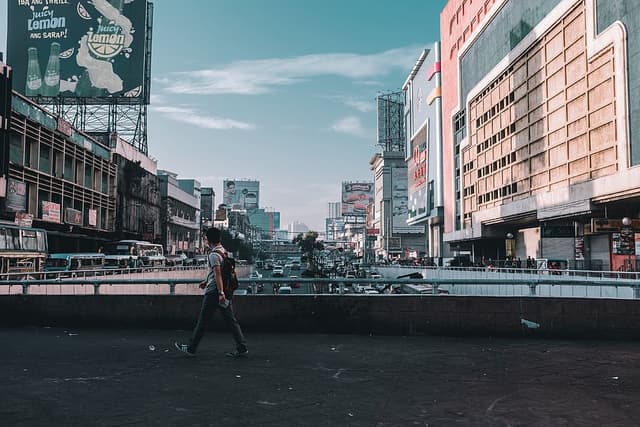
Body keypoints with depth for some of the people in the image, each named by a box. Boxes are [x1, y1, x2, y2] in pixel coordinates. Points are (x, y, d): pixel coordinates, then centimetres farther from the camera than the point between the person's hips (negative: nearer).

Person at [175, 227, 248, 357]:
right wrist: (207, 281, 33)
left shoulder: (213, 254, -14)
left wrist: (221, 293, -28)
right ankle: (242, 348, 4)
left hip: (213, 292, -8)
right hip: (226, 291, 8)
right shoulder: (224, 252, 13)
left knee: (202, 320, 4)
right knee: (231, 320, 7)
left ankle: (191, 348, 15)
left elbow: (218, 274, -23)